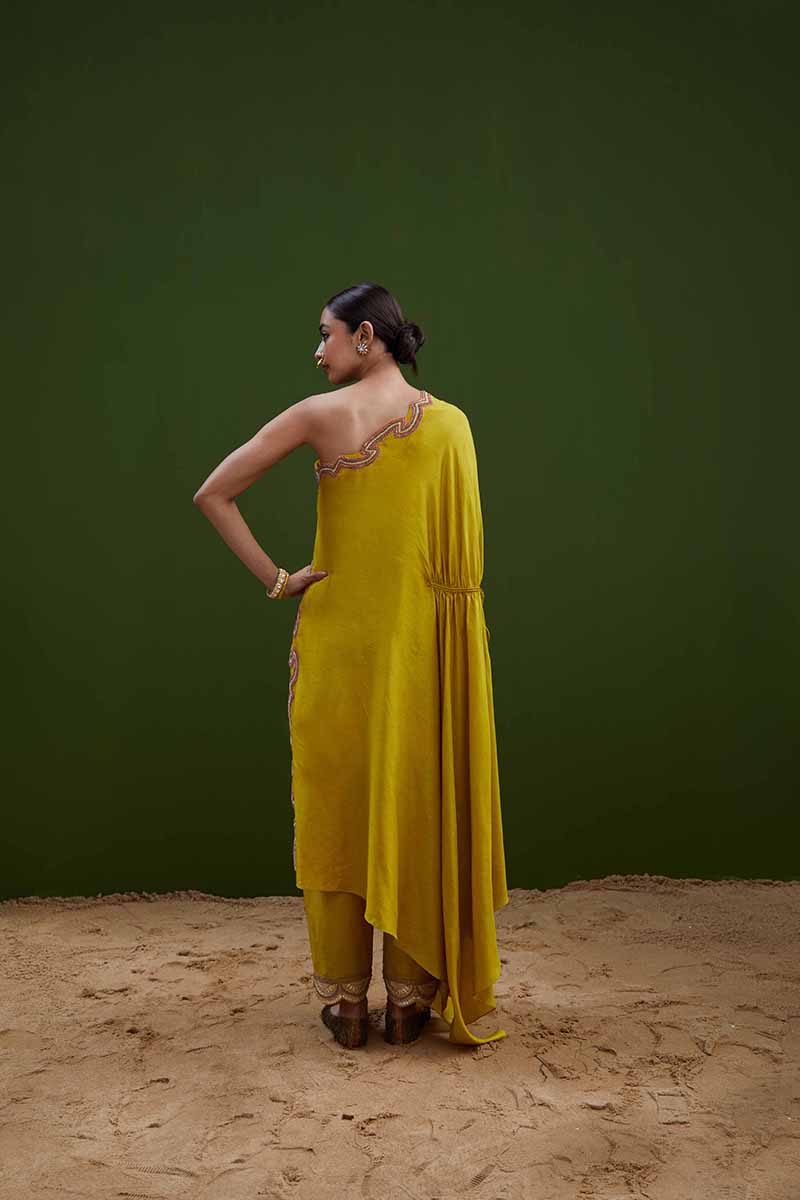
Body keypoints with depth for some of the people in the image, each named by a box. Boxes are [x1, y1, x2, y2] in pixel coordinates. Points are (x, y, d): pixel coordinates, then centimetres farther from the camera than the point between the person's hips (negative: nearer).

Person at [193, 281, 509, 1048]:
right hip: (418, 641, 2)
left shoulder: (320, 415, -6)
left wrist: (273, 579, -3)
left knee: (337, 806, 8)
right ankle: (410, 998, 17)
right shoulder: (450, 422, 0)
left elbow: (213, 494, -7)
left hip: (337, 636, -1)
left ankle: (345, 1000, 15)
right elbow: (463, 550, 3)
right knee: (414, 808, 9)